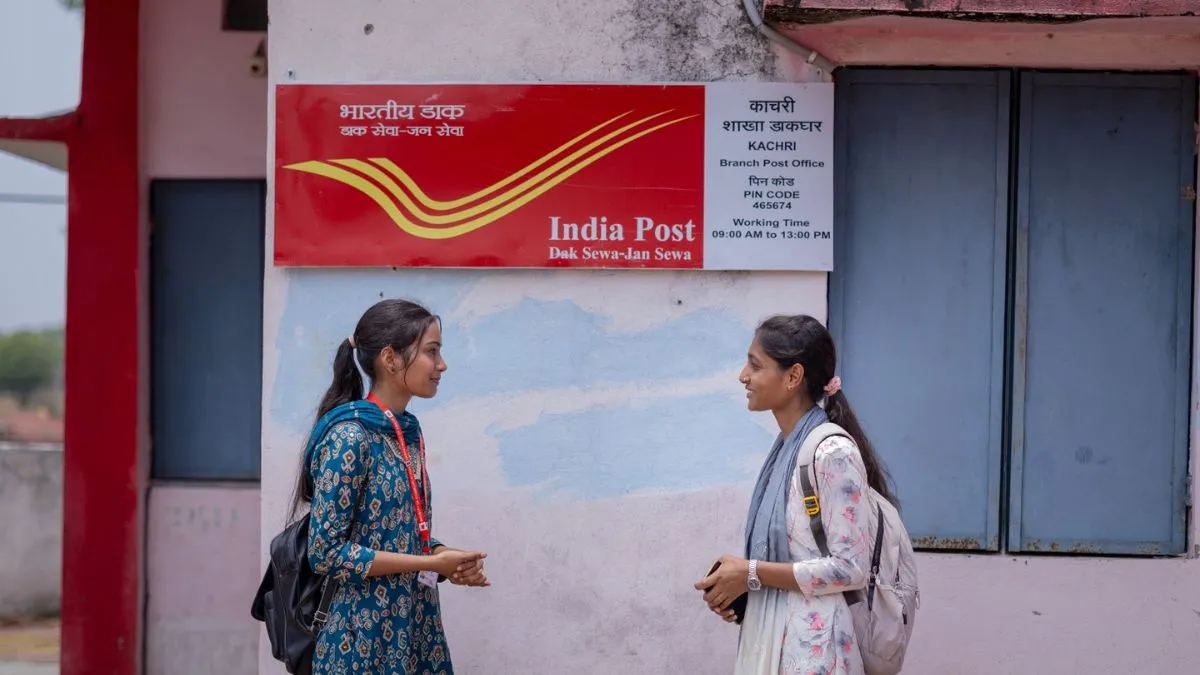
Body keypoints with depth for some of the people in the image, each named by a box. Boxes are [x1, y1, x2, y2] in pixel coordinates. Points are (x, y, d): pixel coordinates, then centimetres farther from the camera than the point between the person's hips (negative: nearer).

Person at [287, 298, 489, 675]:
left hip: (412, 629, 8)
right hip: (364, 638, -8)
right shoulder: (349, 436, -16)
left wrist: (447, 559, -4)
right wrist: (432, 563, -17)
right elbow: (326, 553, -18)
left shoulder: (407, 432, 9)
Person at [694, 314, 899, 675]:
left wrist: (751, 573, -16)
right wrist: (737, 580, 1)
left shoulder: (833, 453, -16)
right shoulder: (785, 449, 9)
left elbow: (849, 569, -19)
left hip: (810, 643, -8)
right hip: (770, 633, 8)